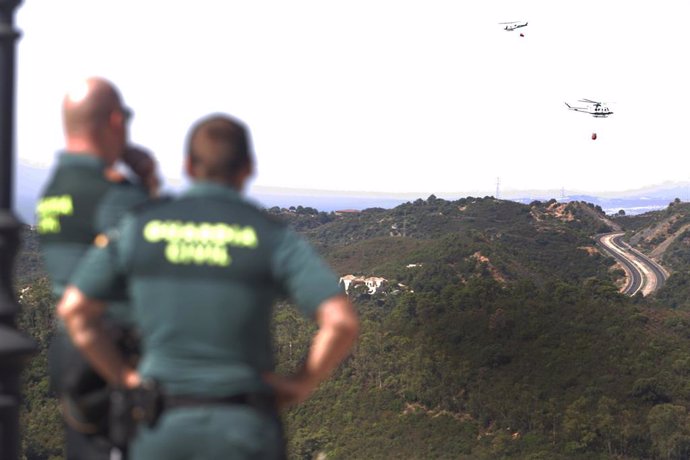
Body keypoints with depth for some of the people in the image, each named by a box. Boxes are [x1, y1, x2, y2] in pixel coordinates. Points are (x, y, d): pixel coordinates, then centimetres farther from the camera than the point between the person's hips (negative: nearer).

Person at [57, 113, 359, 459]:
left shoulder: (139, 227, 0)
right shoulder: (273, 237, -6)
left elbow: (73, 309, 3)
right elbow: (342, 322, -16)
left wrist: (124, 378, 9)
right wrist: (302, 385, -2)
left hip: (164, 422, 2)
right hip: (243, 429, -2)